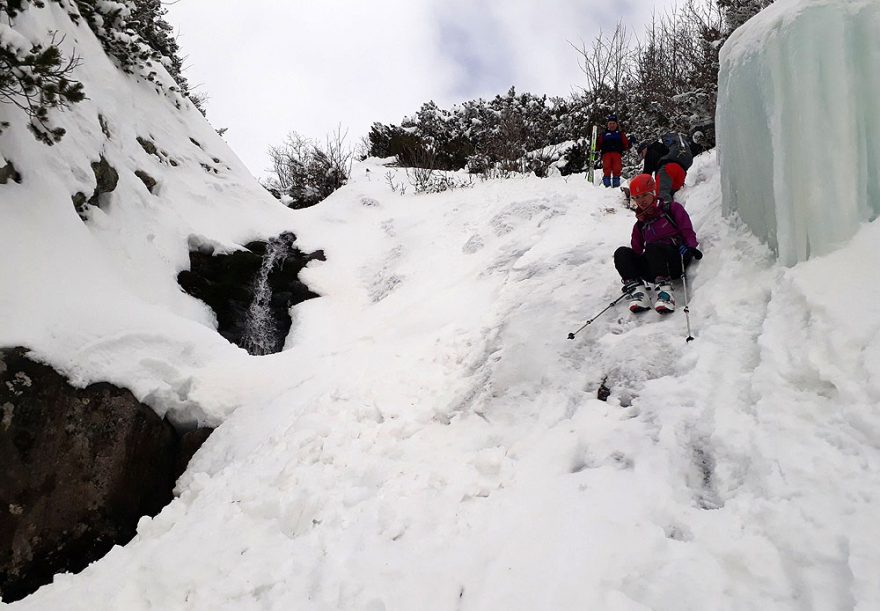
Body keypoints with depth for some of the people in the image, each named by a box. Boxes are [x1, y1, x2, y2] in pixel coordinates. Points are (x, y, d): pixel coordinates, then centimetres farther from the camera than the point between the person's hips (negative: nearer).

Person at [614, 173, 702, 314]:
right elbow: (637, 251, 19)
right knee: (621, 253, -19)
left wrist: (690, 247, -16)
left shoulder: (672, 208, 14)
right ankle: (636, 289, -35)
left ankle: (665, 291, -48)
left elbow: (687, 231, 5)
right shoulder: (639, 225, 25)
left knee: (652, 247, -36)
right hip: (652, 270, 4)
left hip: (676, 261, -4)